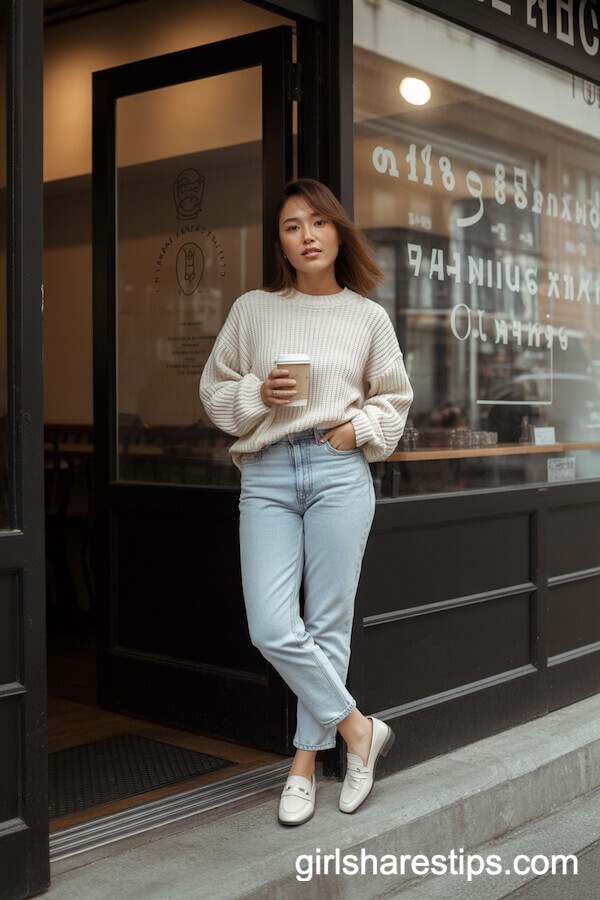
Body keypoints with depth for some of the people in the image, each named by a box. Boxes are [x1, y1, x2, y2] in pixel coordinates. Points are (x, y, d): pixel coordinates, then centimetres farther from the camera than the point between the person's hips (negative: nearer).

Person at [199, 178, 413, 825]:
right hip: (267, 475, 1)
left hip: (339, 472, 0)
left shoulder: (368, 317, 9)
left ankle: (304, 763, 16)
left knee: (328, 623, 1)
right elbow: (214, 389, 14)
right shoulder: (252, 310, 10)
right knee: (271, 630, -8)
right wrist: (258, 393, -5)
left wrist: (360, 427, -2)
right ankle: (358, 728, 11)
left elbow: (394, 399, 17)